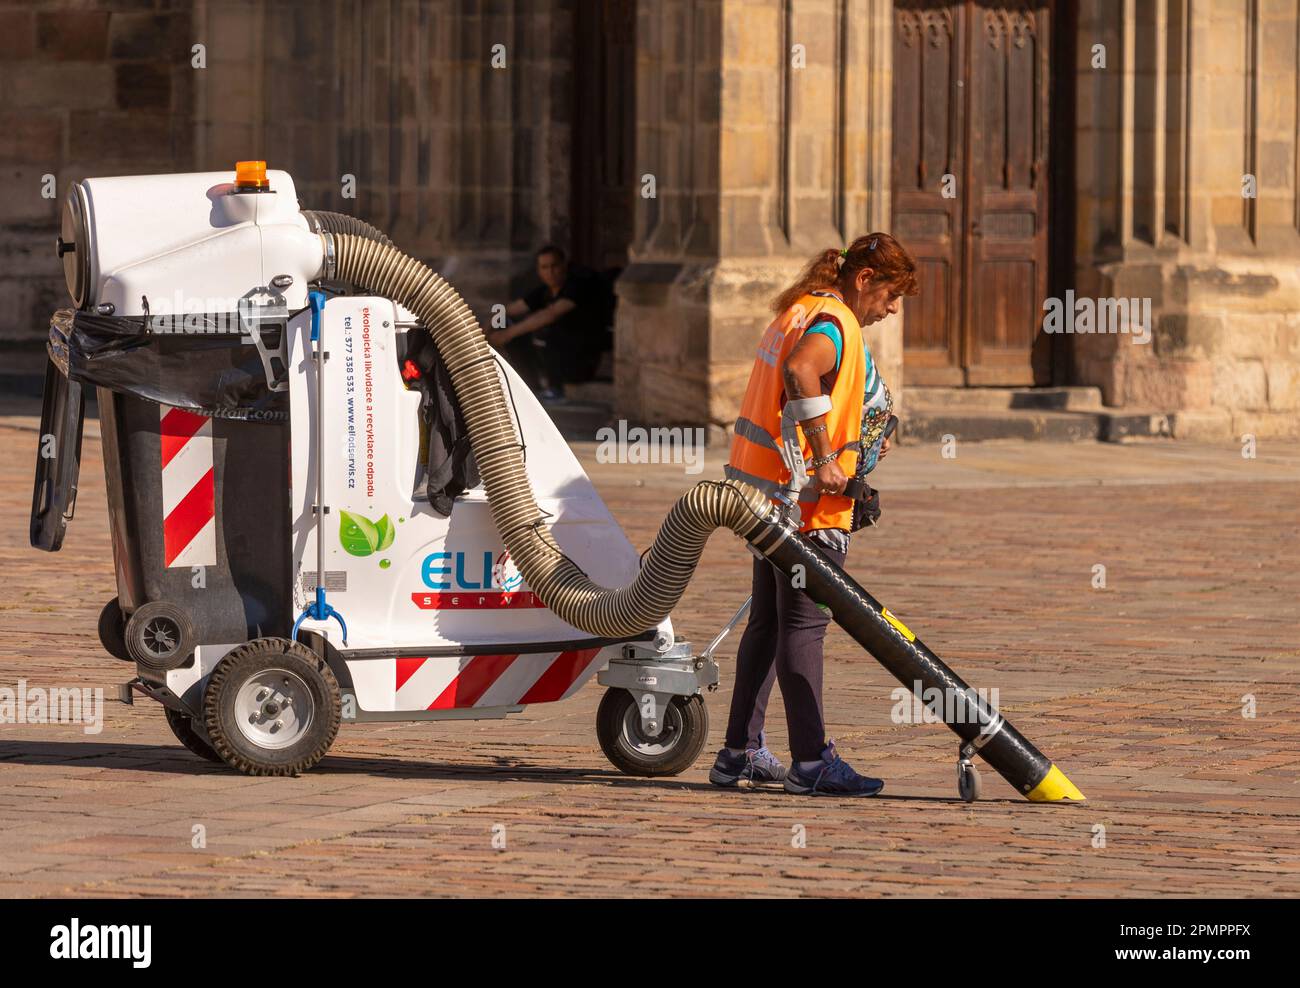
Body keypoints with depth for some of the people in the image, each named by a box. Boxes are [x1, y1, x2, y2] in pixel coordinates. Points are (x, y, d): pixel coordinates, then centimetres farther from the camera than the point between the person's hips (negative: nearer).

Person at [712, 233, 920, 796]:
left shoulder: (799, 311, 17)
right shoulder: (834, 321, -15)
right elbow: (801, 371, -35)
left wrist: (859, 441, 19)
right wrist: (825, 458, -31)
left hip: (771, 490, 10)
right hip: (807, 500, -10)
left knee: (768, 622, 14)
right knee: (803, 626, -7)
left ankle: (741, 754, 18)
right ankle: (811, 763, -5)